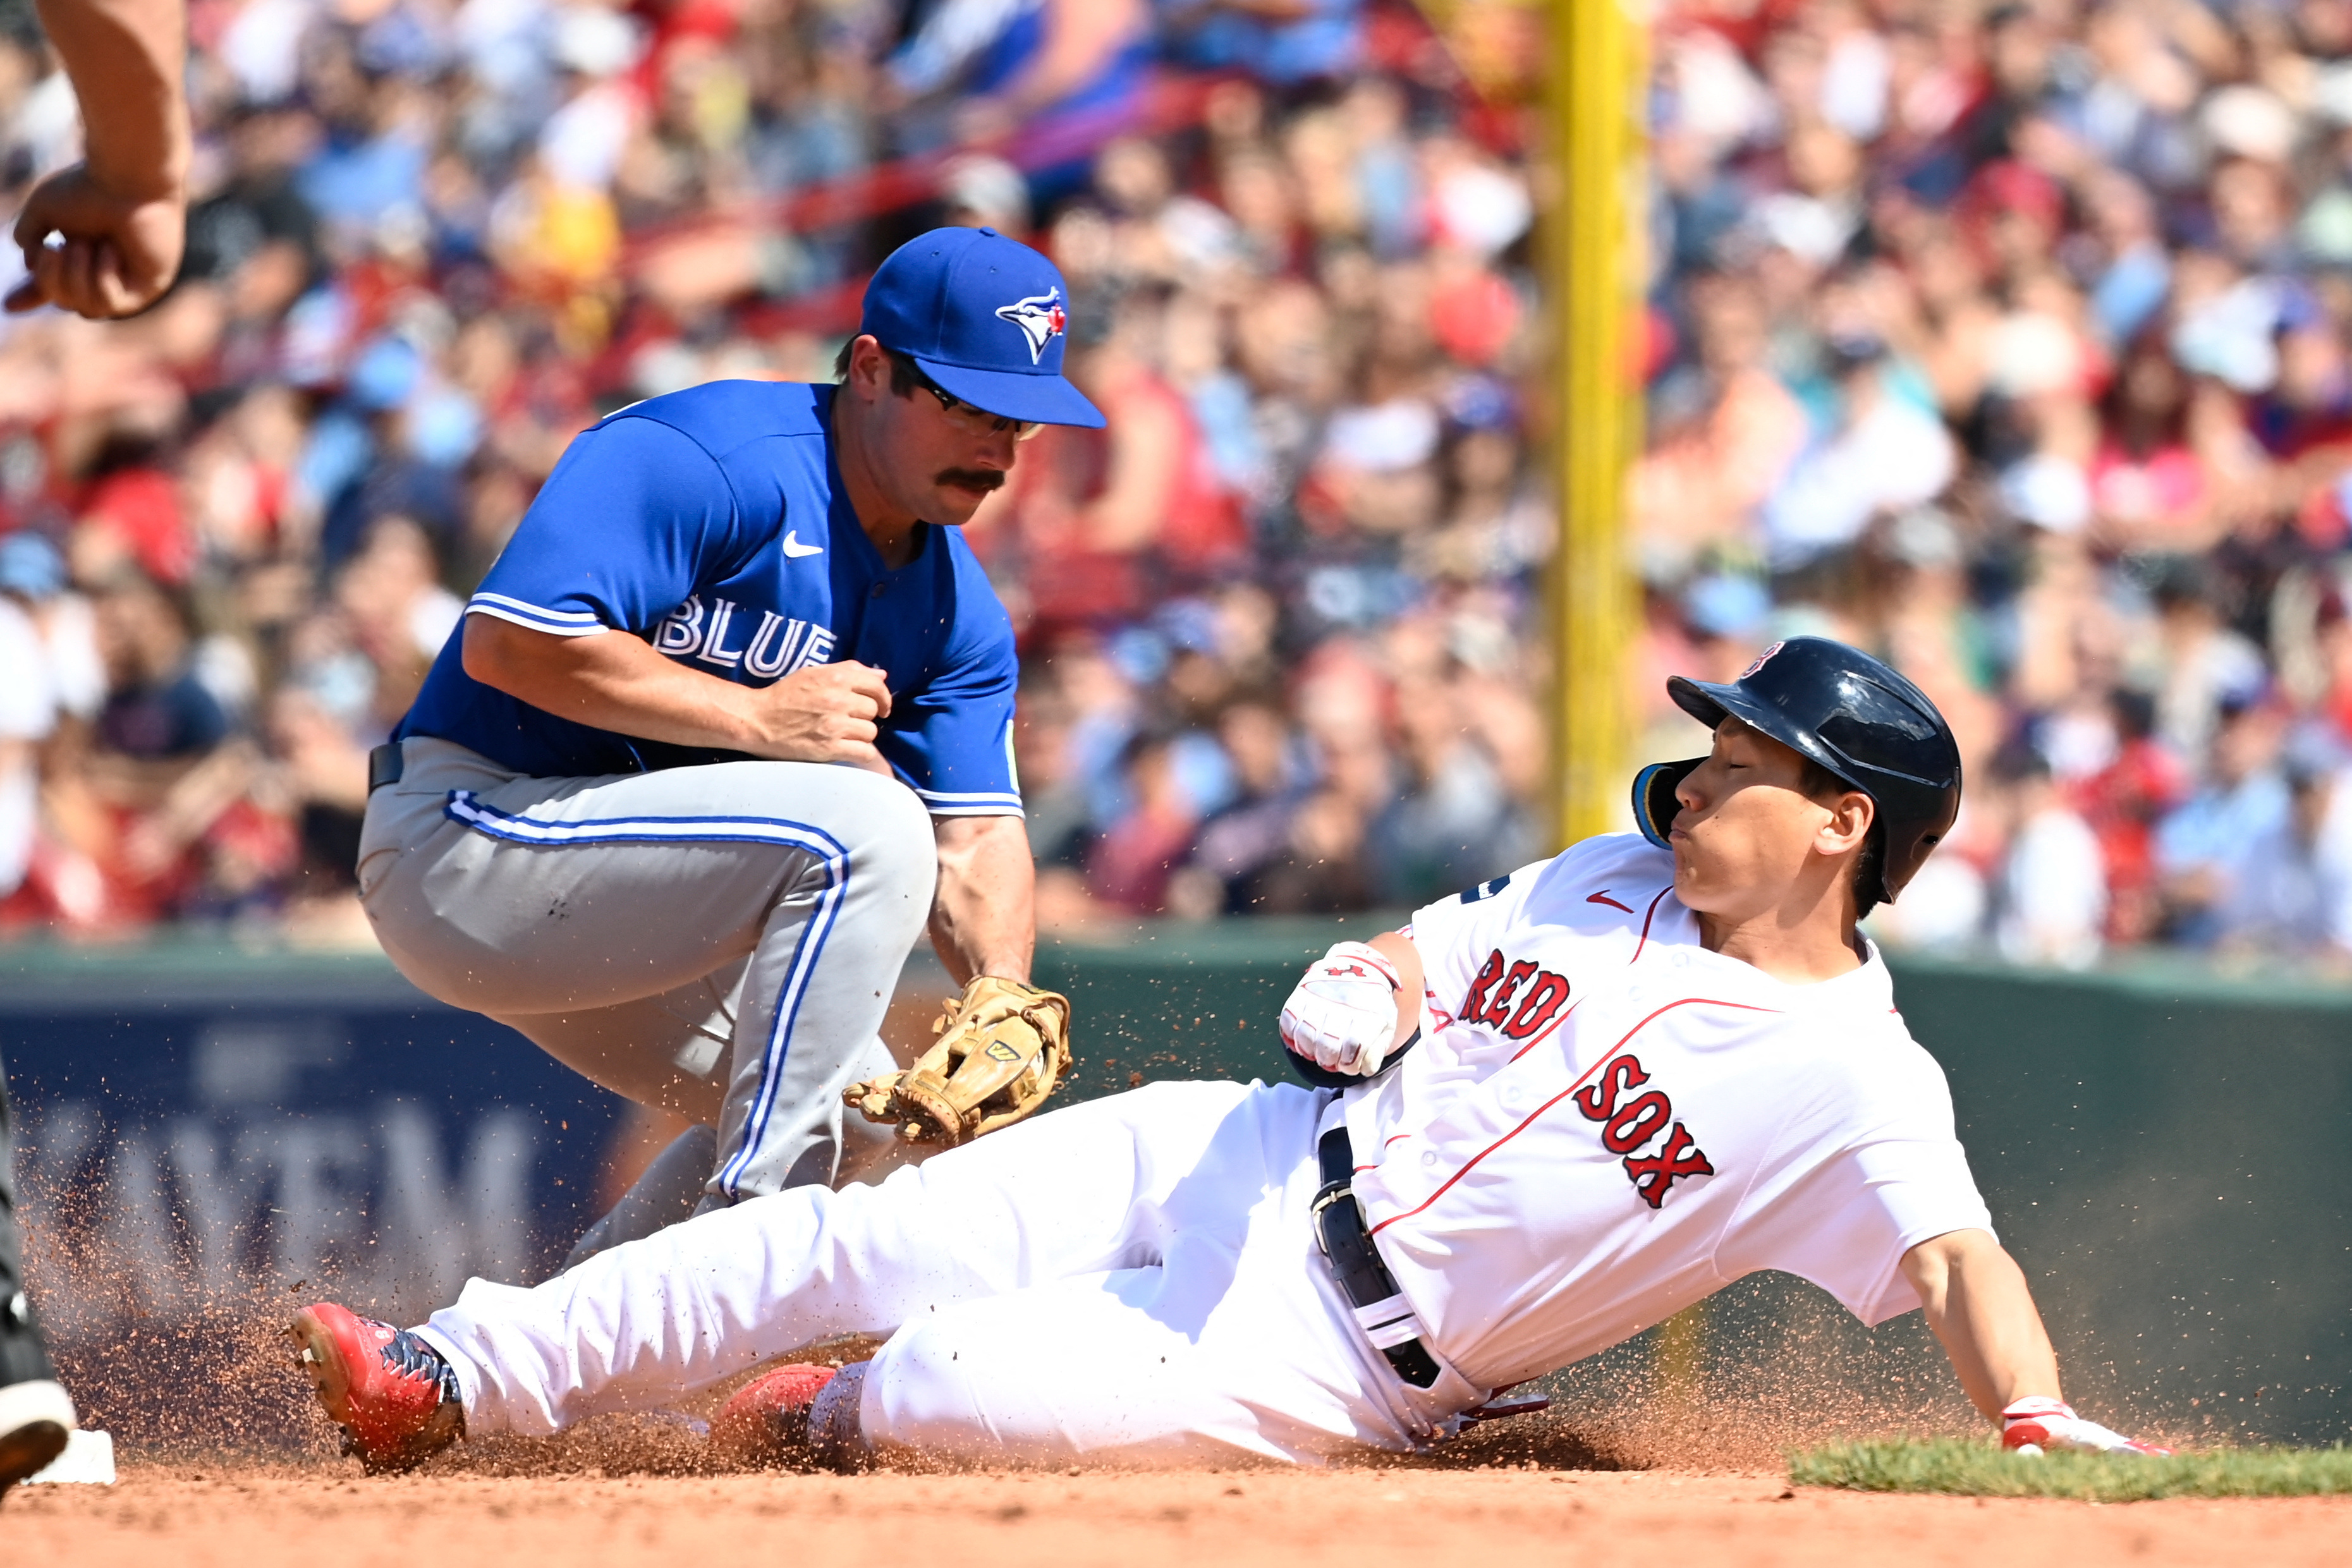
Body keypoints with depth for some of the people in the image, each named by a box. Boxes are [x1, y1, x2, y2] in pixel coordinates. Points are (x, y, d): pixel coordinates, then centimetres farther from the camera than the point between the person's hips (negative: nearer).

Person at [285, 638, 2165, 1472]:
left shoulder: (1856, 1080, -12)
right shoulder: (1610, 881, 9)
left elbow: (1961, 1255, -24)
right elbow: (1409, 956, 16)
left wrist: (2036, 1418, -43)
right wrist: (1360, 994, -8)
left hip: (1336, 1361, -6)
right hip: (1230, 1167, 6)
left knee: (966, 1388, -25)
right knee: (849, 1240, -4)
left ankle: (830, 1422, 11)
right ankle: (454, 1380, 5)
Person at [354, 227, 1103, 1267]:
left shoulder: (955, 611, 7)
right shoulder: (716, 460, -19)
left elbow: (976, 836, -1)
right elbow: (507, 642, -27)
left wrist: (1000, 994, -22)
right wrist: (759, 719, -25)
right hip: (460, 843, -10)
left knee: (855, 1105, 17)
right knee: (864, 826, -23)